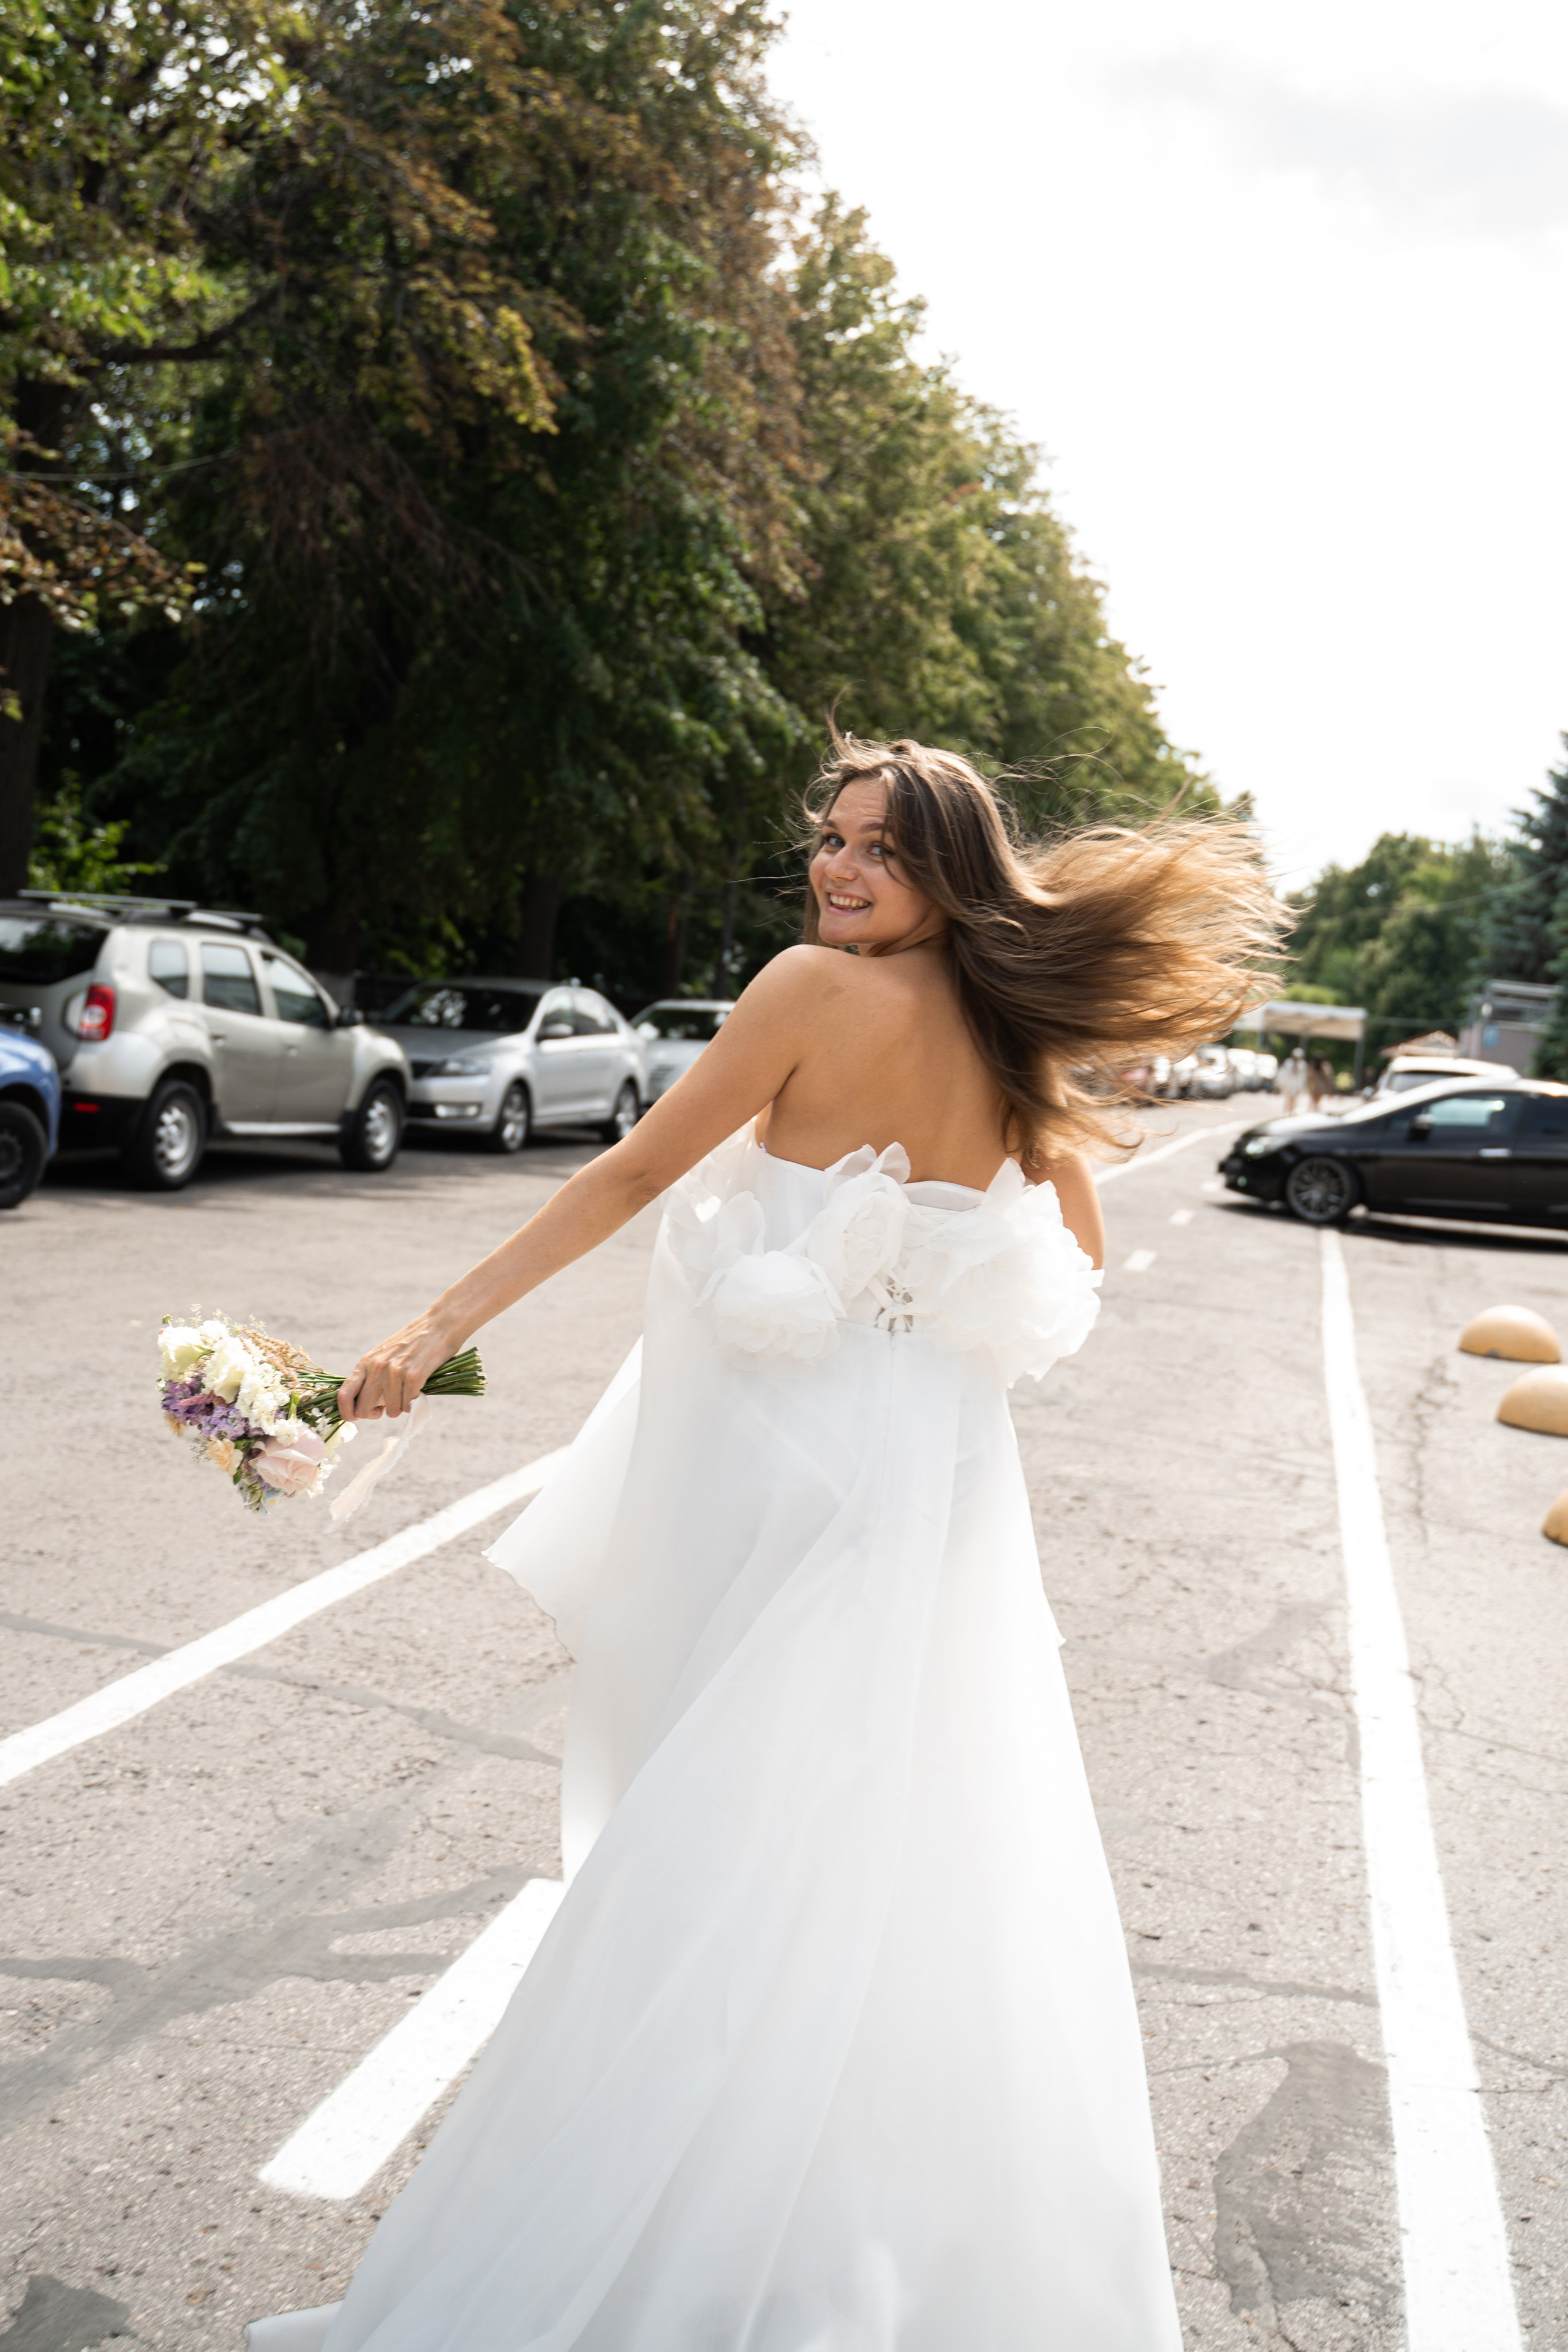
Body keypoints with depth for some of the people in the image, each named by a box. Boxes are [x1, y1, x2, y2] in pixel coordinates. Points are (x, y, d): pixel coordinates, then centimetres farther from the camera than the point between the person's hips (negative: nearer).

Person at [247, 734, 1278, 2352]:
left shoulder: (819, 988, -14)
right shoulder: (1013, 1036, 4)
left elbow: (633, 1172, -14)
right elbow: (1076, 1262, 15)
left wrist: (438, 1325, -10)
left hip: (794, 1468, -6)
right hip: (938, 1474, 6)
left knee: (732, 1846, 4)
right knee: (921, 1859, 18)